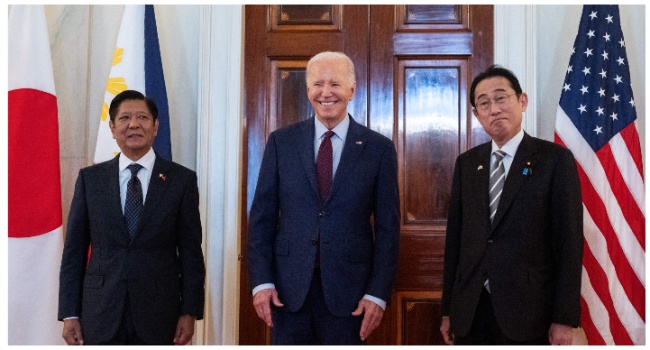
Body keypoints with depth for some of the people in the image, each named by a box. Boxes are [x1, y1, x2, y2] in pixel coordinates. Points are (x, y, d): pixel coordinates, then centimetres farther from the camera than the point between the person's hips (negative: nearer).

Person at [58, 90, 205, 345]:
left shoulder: (182, 179, -1)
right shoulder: (90, 178, 4)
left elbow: (191, 251, -1)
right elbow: (74, 250, 4)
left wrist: (190, 312, -5)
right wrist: (69, 313, 1)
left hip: (159, 314, -1)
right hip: (100, 315, 1)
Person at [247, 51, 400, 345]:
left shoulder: (379, 148, -1)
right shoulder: (281, 141, 2)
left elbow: (387, 227, -1)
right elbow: (261, 216, 2)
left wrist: (378, 293, -6)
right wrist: (261, 281, -4)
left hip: (348, 289, -1)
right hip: (288, 287, 1)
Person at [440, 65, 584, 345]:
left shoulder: (555, 159, -4)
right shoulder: (466, 163, 7)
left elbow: (570, 241, -6)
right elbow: (455, 236, 7)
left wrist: (565, 318, -9)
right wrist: (448, 309, 7)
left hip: (528, 309, -3)